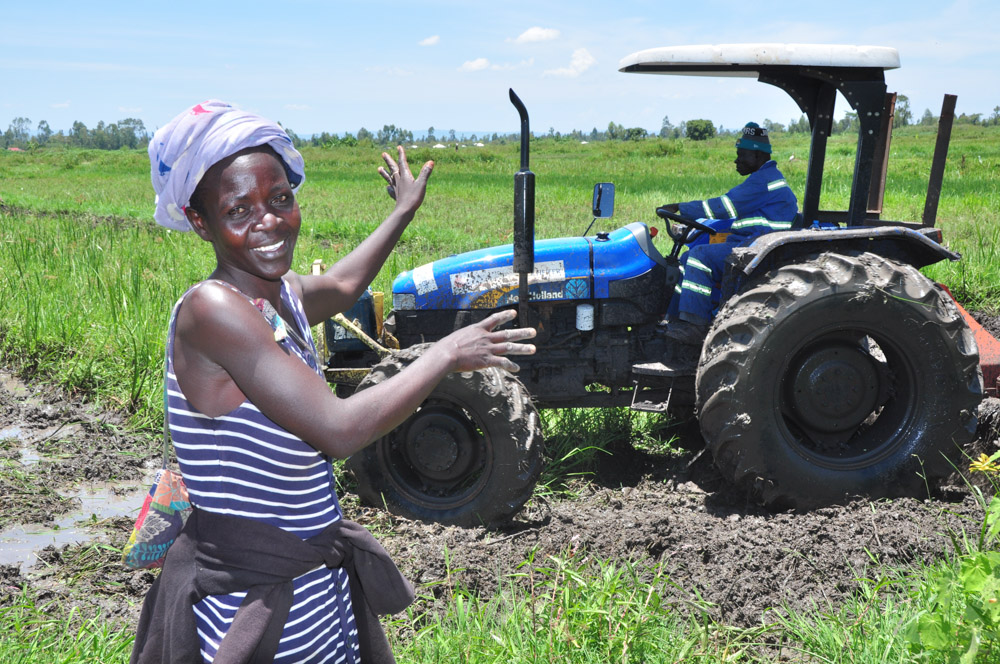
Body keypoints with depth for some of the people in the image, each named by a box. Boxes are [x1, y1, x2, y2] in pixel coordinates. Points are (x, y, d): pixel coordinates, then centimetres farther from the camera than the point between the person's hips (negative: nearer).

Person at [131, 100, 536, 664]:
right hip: (250, 601, -8)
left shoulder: (282, 294, 2)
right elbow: (340, 429, -28)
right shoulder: (209, 307, -23)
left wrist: (406, 211, 37)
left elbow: (341, 285, 26)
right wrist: (447, 353, -17)